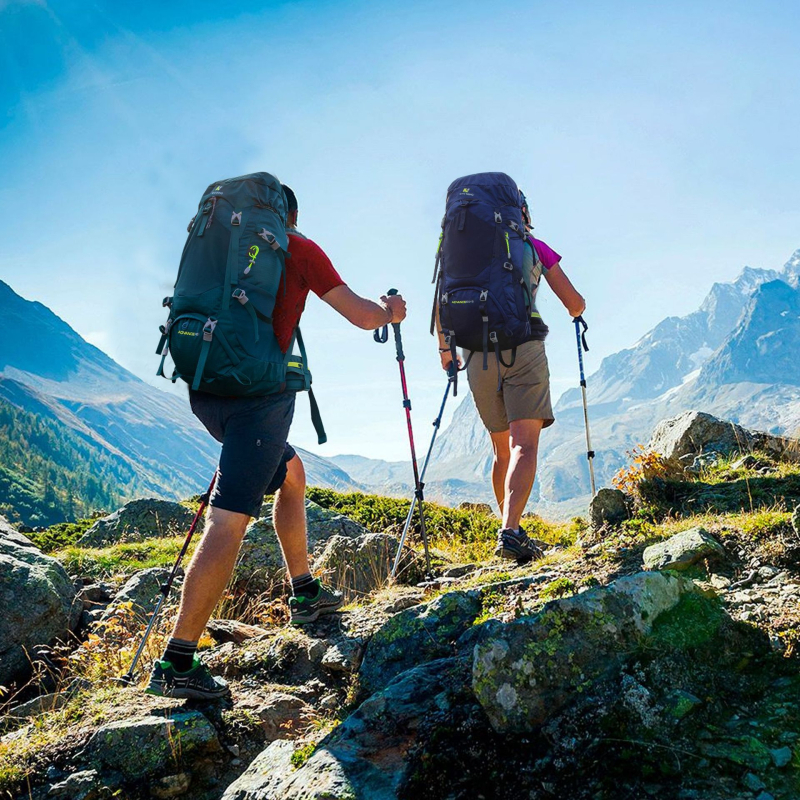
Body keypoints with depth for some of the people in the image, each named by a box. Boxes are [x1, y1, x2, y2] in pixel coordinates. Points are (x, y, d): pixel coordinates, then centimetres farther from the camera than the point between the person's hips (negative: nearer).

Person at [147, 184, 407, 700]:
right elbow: (362, 316, 4)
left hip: (206, 387, 7)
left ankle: (306, 592, 32)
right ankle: (177, 663, -16)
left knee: (291, 473, 26)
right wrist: (392, 312, 26)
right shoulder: (298, 248, 5)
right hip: (257, 390, -7)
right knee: (231, 518, -12)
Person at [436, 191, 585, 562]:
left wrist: (444, 348, 27)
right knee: (524, 444, -11)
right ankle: (509, 531, -28)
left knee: (501, 449, 15)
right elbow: (575, 304, 12)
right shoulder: (536, 247, 12)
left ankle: (512, 531, 18)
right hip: (523, 345, -3)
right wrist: (577, 312, 36)